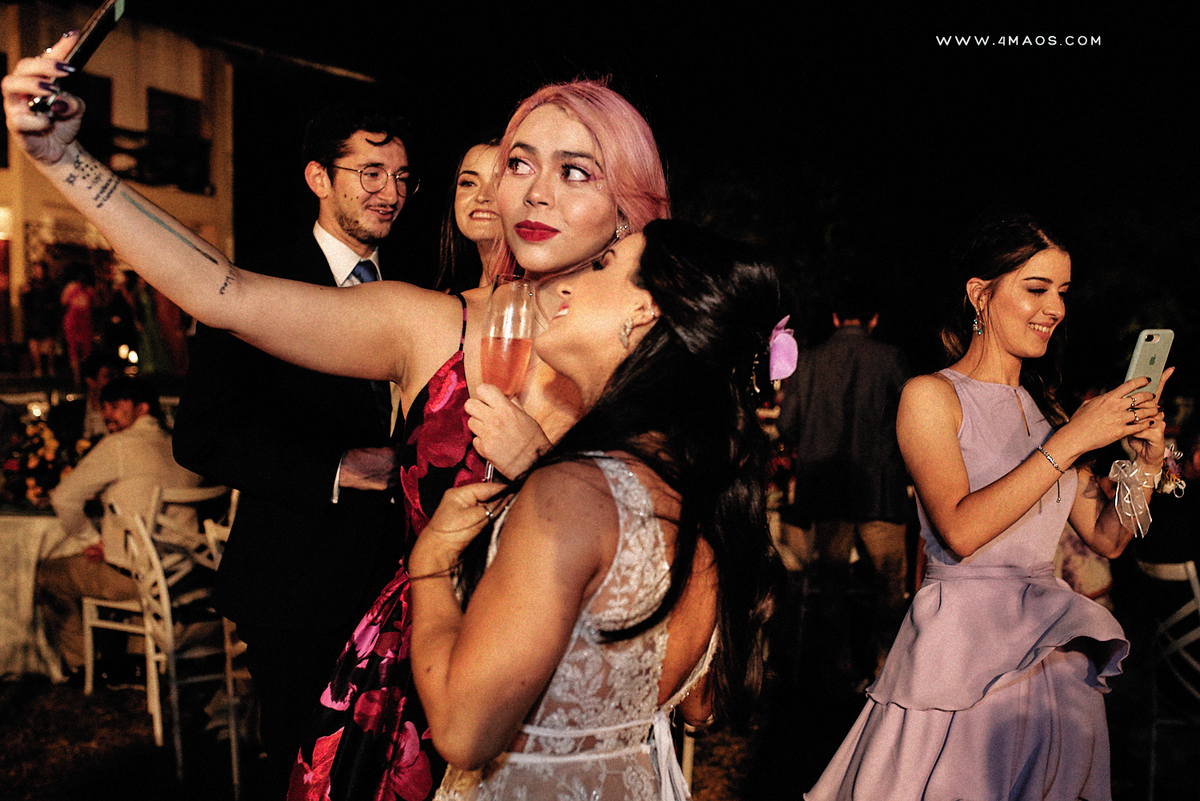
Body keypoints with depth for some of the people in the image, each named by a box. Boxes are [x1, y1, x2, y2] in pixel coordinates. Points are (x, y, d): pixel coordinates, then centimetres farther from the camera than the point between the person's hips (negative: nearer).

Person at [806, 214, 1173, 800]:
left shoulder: (1044, 408, 12)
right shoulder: (931, 396, -7)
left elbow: (1108, 538, 12)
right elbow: (959, 531, -21)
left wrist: (1147, 456, -4)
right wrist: (1070, 441, -18)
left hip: (1055, 651, 6)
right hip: (962, 651, -6)